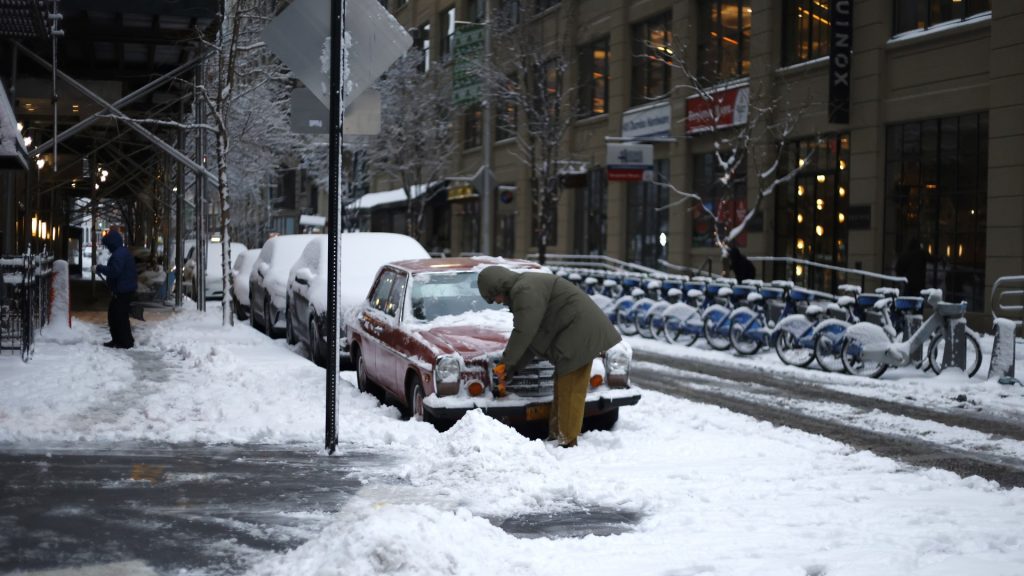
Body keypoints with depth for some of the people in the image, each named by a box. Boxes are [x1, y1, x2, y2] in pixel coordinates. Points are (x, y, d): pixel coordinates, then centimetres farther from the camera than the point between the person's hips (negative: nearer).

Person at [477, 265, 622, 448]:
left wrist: (507, 361, -6)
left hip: (580, 333, -11)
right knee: (563, 387, 15)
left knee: (570, 390, -8)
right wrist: (513, 369, 16)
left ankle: (568, 443, -5)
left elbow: (524, 332, -18)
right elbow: (530, 335, 21)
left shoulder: (525, 291, -14)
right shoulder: (525, 288, 19)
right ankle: (556, 436, 21)